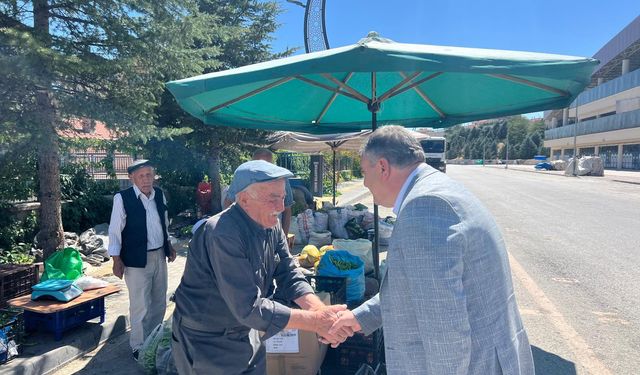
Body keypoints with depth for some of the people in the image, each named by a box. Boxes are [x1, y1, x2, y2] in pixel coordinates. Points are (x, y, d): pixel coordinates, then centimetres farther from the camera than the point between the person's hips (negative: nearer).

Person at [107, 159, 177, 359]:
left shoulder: (159, 195, 4)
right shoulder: (122, 198, -13)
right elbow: (115, 231, -10)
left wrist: (169, 245, 16)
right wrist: (116, 260, -12)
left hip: (159, 256, 6)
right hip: (136, 260, -6)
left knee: (159, 302, 17)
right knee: (141, 306, 2)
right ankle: (139, 347, 21)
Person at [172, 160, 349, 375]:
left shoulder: (271, 226, -6)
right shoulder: (223, 236, -31)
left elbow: (289, 276, -5)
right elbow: (249, 308, -33)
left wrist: (321, 311, -22)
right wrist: (316, 321, -31)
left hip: (246, 332, 7)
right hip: (206, 342, -6)